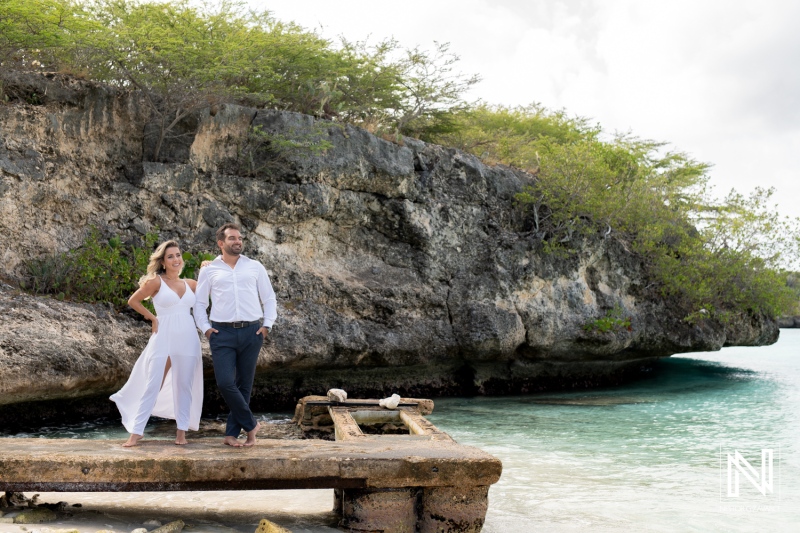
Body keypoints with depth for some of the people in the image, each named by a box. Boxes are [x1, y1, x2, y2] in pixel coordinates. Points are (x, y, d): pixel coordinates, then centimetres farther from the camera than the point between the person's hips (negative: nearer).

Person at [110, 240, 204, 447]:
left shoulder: (191, 284, 10)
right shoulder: (156, 281, -1)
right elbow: (133, 301, 6)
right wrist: (152, 318, 3)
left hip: (188, 339, 3)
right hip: (164, 339, -3)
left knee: (184, 386, 5)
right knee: (152, 387, -1)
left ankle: (182, 432, 13)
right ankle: (136, 431, 6)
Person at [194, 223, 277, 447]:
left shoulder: (255, 267, 10)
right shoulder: (209, 271, 8)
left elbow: (269, 299, 13)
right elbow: (199, 303, 12)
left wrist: (267, 324, 1)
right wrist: (205, 327, -1)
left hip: (251, 332, 1)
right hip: (222, 332, -1)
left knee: (244, 384, 5)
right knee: (225, 382, -13)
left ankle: (232, 433, 16)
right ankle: (250, 424, 6)